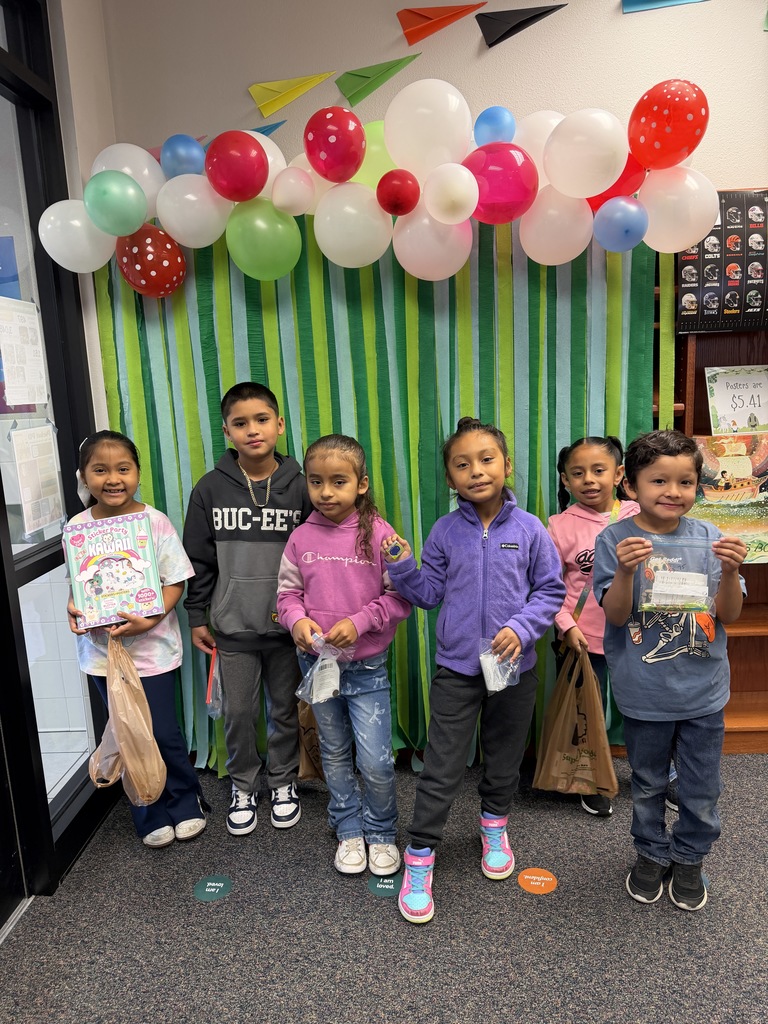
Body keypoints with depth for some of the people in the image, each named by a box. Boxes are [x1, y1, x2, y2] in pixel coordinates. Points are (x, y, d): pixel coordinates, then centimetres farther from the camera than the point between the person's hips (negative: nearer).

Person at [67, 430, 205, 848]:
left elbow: (175, 582, -8)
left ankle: (186, 803, 30)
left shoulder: (155, 522, -11)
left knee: (164, 734, 3)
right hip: (101, 648, 3)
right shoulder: (78, 528, -3)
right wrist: (74, 608, -12)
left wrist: (150, 620, -22)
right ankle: (152, 817, 34)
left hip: (152, 646, -3)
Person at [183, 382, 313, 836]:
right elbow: (199, 560, 2)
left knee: (285, 710, 14)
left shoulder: (299, 487, -6)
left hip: (287, 626, 0)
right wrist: (198, 617, 3)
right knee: (238, 712, 11)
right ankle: (243, 787, 33)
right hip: (232, 628, 1)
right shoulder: (210, 489, -4)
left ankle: (284, 783, 36)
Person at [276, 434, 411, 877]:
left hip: (367, 665, -3)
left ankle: (381, 833, 27)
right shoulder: (302, 538, -4)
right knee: (335, 754, 18)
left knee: (376, 761, -1)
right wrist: (298, 620, -16)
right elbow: (288, 593, 4)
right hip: (317, 662, 3)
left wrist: (359, 622, -20)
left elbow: (401, 597, -10)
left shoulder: (379, 534, -13)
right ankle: (349, 831, 38)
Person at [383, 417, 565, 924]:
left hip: (514, 668, 1)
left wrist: (522, 628, -16)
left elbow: (551, 590, -2)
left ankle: (495, 825, 46)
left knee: (504, 758, 20)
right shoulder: (446, 531, -3)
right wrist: (402, 566, -15)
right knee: (441, 768, 3)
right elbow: (429, 592, 2)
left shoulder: (529, 529, -6)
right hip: (456, 667, 0)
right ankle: (420, 860, 17)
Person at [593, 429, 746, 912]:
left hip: (704, 690, 2)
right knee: (648, 785, 19)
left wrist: (730, 572, -22)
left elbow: (728, 615, -4)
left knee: (702, 790, 17)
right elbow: (616, 615, -14)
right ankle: (651, 854, 43)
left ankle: (689, 859, 42)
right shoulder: (616, 539, -11)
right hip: (645, 693, -1)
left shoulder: (708, 536, -5)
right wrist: (625, 571, -31)